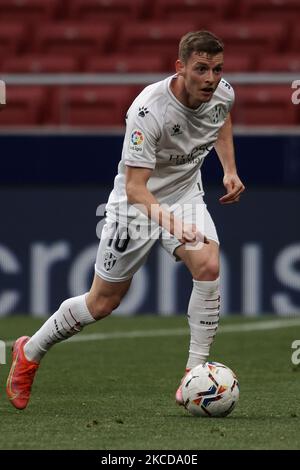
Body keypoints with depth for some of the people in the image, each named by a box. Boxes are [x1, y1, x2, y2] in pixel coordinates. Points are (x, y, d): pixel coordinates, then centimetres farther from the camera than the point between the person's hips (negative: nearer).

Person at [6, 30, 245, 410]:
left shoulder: (223, 93, -13)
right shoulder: (148, 110, -34)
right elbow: (135, 187, -35)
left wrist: (229, 169, 5)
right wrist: (167, 220, -51)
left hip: (186, 194, 5)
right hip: (138, 202, -4)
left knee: (208, 265, -25)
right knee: (103, 302, 6)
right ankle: (30, 352, 31)